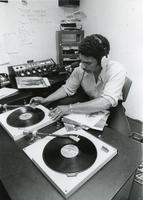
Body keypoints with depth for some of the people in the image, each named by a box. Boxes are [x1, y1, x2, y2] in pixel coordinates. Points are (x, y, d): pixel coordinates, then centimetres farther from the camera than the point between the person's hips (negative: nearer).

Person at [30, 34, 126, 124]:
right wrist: (45, 100, -14)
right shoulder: (81, 68, -16)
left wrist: (70, 108, -41)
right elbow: (68, 88, -2)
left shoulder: (117, 70, -28)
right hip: (89, 103, 3)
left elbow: (106, 102, -38)